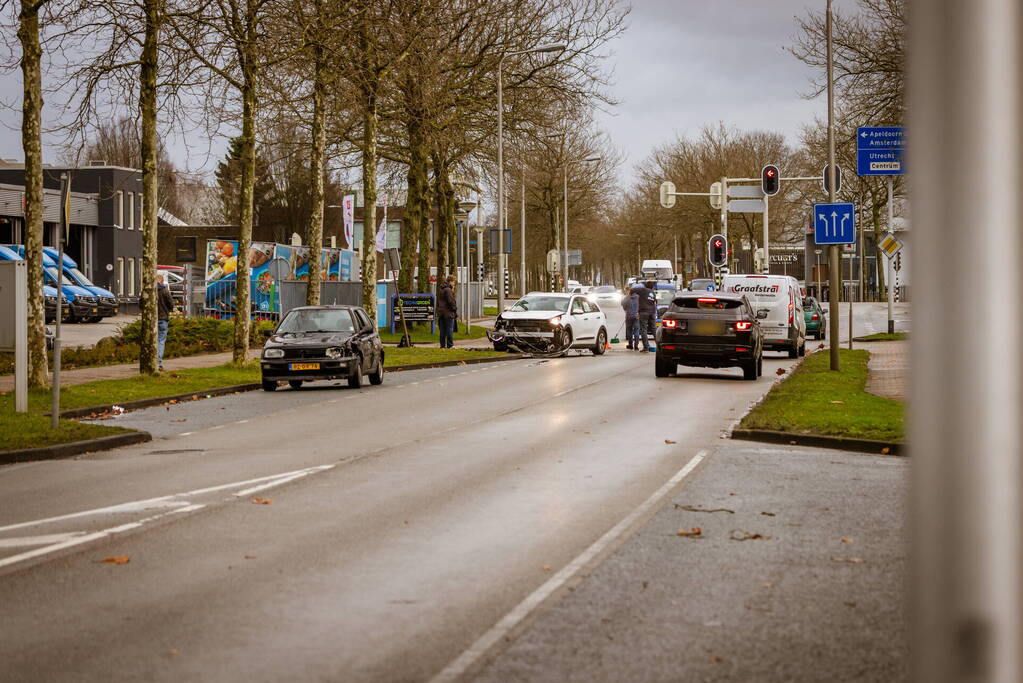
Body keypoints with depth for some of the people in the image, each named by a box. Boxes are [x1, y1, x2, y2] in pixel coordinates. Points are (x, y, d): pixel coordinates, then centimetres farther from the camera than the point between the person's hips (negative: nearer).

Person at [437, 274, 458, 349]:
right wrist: (455, 312, -10)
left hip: (441, 313, 8)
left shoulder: (440, 289, 14)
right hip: (448, 313, -8)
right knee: (450, 329, -3)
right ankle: (450, 345, -3)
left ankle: (443, 345, 12)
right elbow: (451, 301, -17)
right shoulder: (448, 290, -14)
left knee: (443, 330, 10)